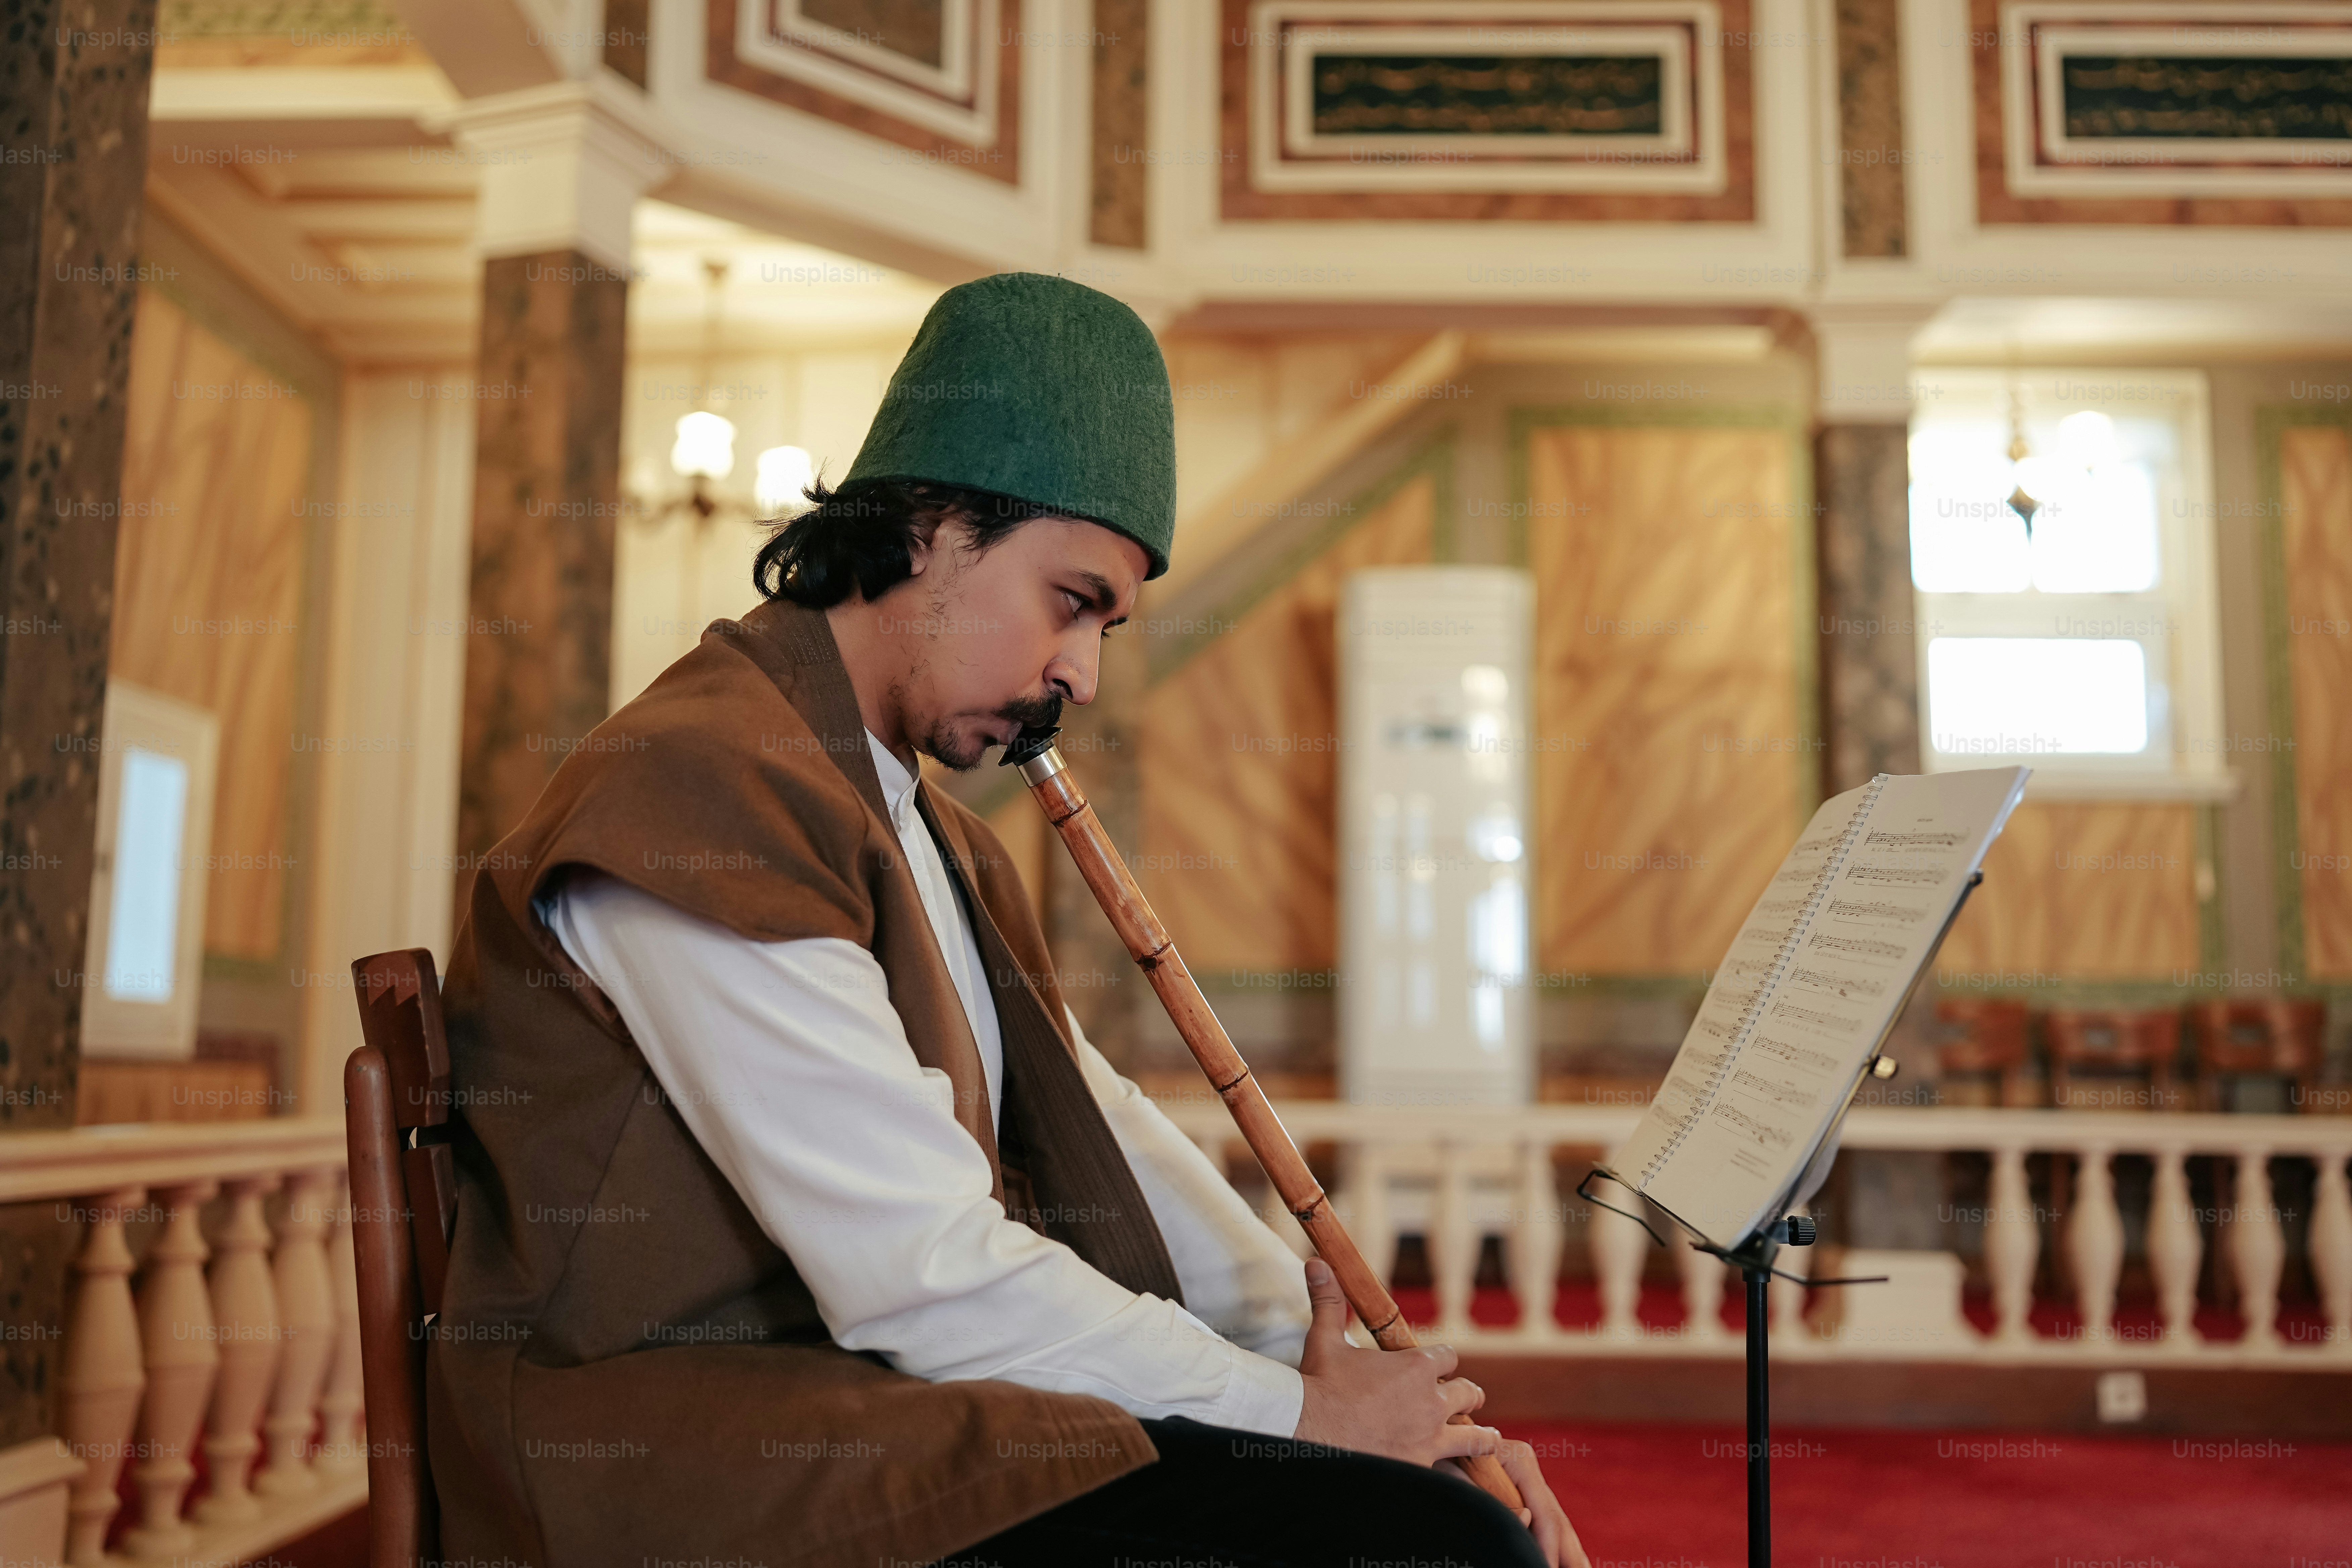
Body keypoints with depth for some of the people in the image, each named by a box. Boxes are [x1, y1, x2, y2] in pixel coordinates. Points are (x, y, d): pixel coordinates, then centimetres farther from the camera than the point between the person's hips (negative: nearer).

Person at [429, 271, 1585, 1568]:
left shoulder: (923, 826, 17)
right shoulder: (701, 791, -16)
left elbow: (1098, 1131, 15)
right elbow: (919, 1275, -20)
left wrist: (1340, 1358, 3)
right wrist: (1295, 1409, -12)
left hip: (898, 1400, 9)